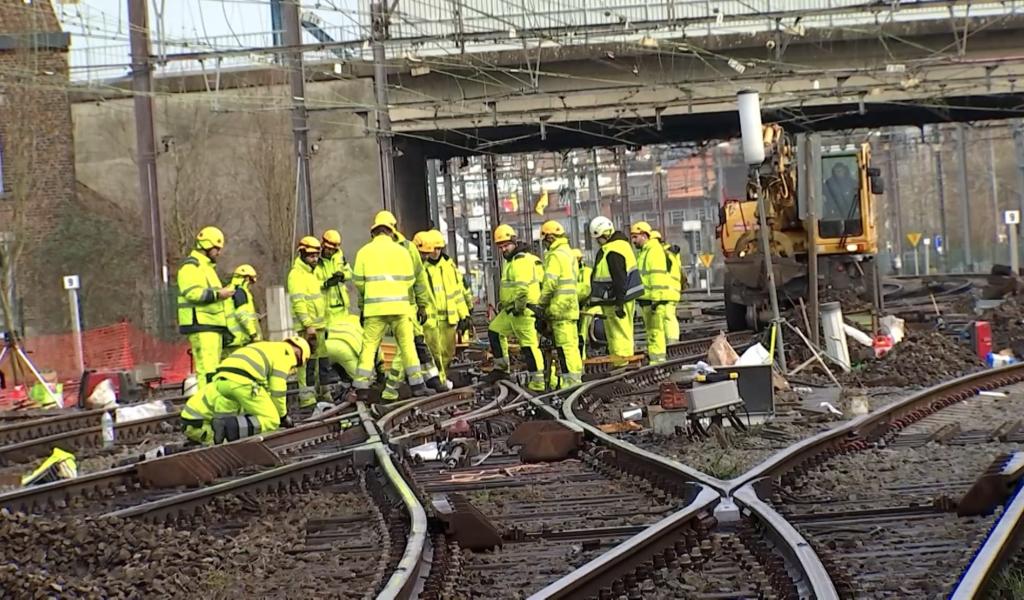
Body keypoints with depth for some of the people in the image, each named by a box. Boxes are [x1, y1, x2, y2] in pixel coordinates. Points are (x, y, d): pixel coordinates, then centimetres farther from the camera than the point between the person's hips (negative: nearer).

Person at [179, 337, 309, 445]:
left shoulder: (265, 348, 39)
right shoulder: (286, 351, 12)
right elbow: (277, 387, 3)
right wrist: (283, 415, 15)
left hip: (222, 378, 8)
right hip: (242, 381, -8)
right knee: (271, 421, -4)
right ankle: (232, 426, -25)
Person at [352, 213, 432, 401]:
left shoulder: (364, 252, 3)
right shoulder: (401, 251, 5)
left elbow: (358, 281, 4)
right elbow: (410, 281, 6)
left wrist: (362, 305, 21)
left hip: (375, 307, -1)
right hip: (400, 306, 1)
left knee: (369, 346, 2)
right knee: (407, 344, 7)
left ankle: (362, 387, -4)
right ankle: (417, 384, 4)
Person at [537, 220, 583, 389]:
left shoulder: (555, 256, -12)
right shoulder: (569, 253, 17)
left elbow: (550, 282, -19)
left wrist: (541, 304, -8)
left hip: (559, 307, -9)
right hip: (571, 306, 9)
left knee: (565, 345, -8)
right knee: (571, 343, 13)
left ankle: (571, 379, -10)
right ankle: (576, 374, 18)